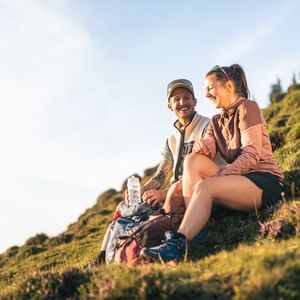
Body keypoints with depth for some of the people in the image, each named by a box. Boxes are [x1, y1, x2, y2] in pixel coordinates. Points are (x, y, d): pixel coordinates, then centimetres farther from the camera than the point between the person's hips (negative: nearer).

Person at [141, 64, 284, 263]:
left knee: (204, 187, -30)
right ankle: (192, 227, -27)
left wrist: (218, 177, -20)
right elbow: (206, 150, 3)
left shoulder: (247, 107, -2)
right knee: (193, 160, -15)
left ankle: (178, 244, -37)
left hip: (265, 181, -6)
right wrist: (201, 147, -21)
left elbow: (251, 155, -13)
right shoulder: (217, 122, 20)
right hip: (239, 179, 7)